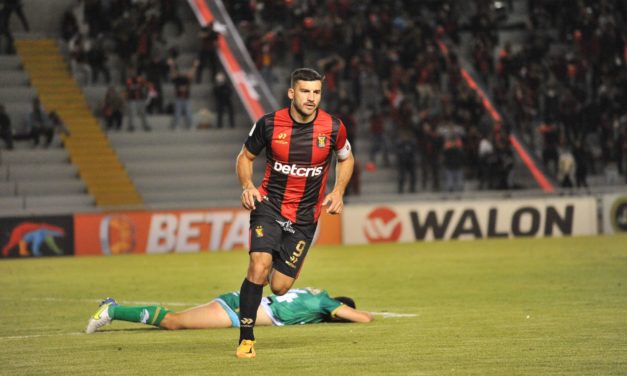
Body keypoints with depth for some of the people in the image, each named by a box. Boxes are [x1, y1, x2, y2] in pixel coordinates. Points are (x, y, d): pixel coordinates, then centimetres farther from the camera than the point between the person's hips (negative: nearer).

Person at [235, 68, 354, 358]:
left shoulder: (333, 128, -8)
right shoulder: (269, 124, -10)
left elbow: (346, 159, 13)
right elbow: (245, 156, 7)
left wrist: (338, 191, -2)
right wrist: (247, 186, -11)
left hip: (305, 217, 1)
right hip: (269, 204, -1)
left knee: (279, 287, -1)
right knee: (259, 265, -24)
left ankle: (275, 268, 39)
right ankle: (246, 338, -11)